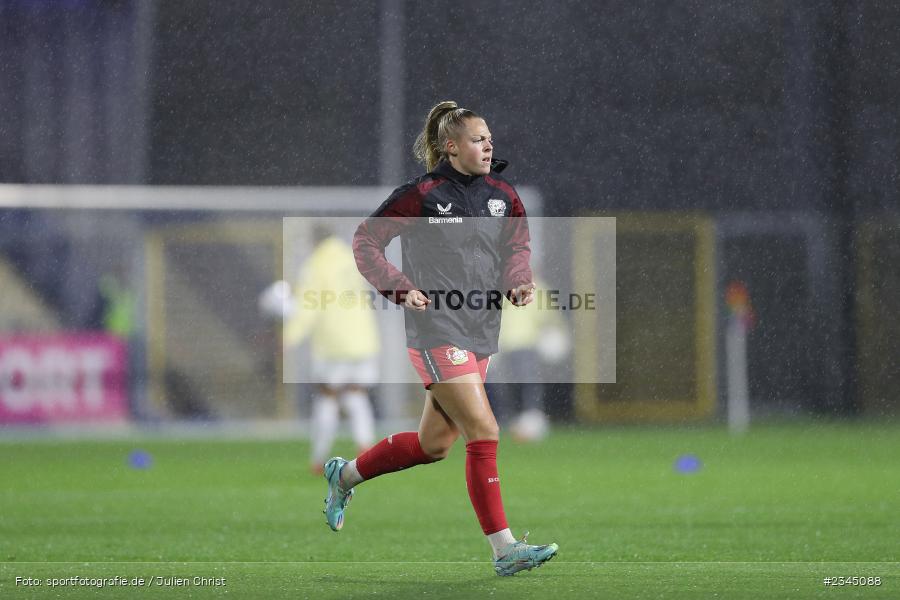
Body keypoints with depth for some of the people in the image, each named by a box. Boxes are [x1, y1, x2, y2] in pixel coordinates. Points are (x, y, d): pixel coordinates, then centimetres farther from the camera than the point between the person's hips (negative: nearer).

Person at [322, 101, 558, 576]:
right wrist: (401, 288, -14)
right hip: (437, 329, -7)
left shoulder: (502, 196, 8)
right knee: (484, 434, -15)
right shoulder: (423, 195, -8)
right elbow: (365, 241, -2)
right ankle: (504, 550, -12)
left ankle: (345, 475, 38)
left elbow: (517, 247, 16)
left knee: (433, 445, 14)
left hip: (481, 335, 7)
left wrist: (518, 283, -7)